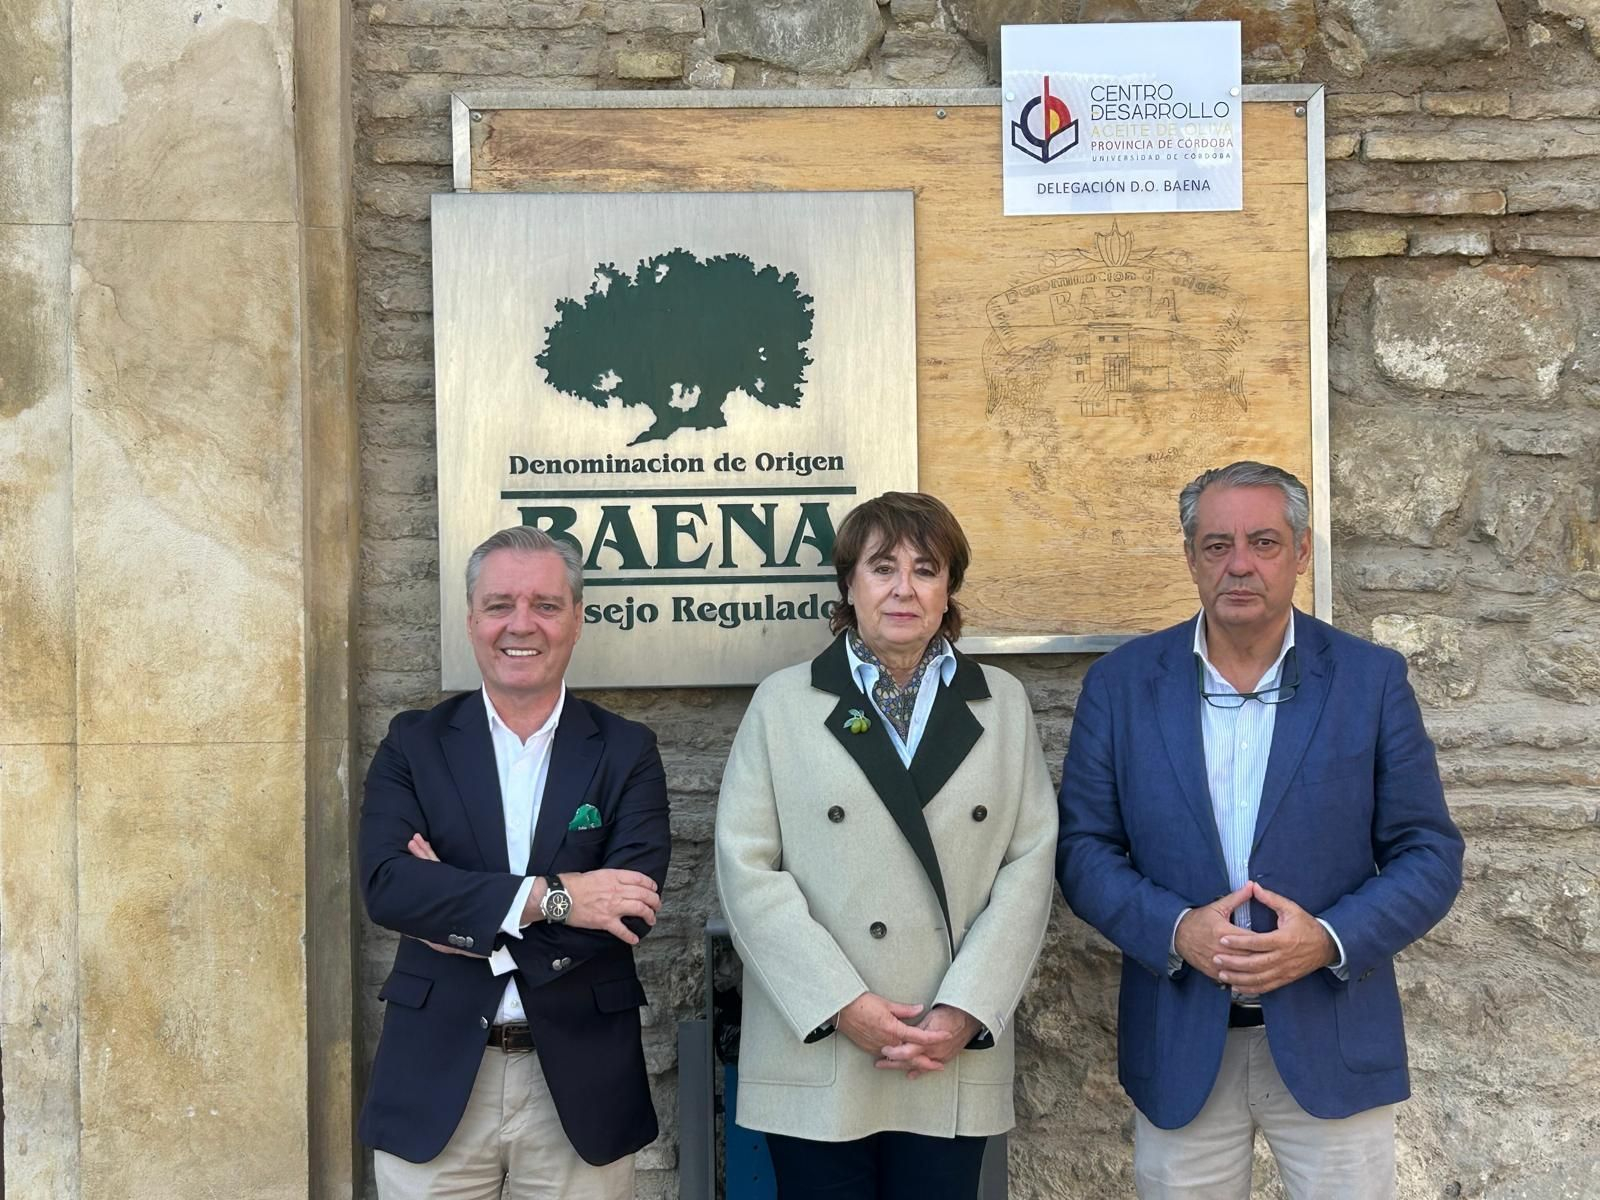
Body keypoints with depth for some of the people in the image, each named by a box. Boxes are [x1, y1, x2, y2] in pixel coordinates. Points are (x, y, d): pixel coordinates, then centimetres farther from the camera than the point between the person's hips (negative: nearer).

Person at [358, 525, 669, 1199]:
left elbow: (631, 908, -12)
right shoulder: (414, 744, 2)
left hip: (581, 1087, 0)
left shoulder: (626, 752, 1)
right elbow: (385, 884, -13)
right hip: (435, 1087, 0)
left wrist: (456, 909, -13)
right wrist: (548, 896, -20)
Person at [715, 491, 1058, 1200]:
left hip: (956, 1065, 1)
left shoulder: (1003, 704, 10)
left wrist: (966, 1012, -8)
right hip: (816, 1058, -1)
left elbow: (1029, 864, 3)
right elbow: (746, 869, -3)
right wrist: (842, 1005, -11)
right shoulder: (783, 703, 4)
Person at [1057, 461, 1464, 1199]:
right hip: (1179, 1047, 1)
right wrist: (1176, 930, -16)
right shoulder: (1121, 683, 0)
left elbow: (1429, 854, -1)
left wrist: (1330, 939, -17)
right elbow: (1084, 848, 1)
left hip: (1335, 1044, 0)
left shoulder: (1370, 679, -2)